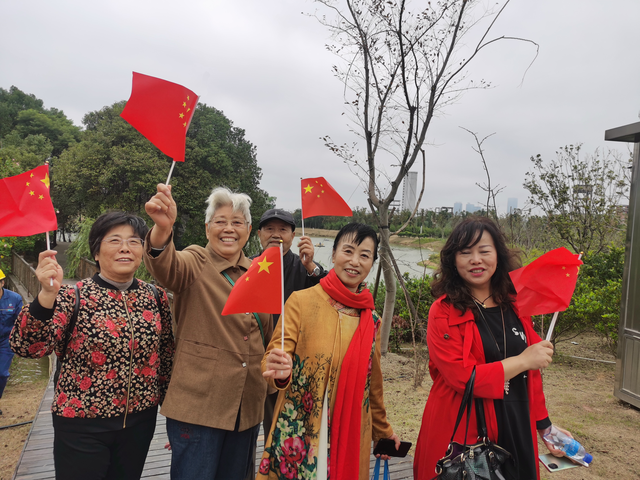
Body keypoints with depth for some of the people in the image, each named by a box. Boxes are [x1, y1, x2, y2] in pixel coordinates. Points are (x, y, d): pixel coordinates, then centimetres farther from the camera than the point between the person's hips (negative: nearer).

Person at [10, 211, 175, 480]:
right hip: (83, 425, -3)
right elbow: (27, 347, -20)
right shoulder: (75, 296, -9)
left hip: (141, 421, 3)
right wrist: (47, 295, -33)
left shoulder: (156, 297, 0)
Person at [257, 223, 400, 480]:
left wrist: (382, 430, 21)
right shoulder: (301, 301, -8)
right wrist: (280, 372, -33)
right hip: (297, 436, -3)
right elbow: (275, 357, -12)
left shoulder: (372, 320, 3)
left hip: (350, 437, 3)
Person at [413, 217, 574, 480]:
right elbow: (462, 377, -21)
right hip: (462, 436, -5)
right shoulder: (444, 312, -13)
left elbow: (530, 375, 12)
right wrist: (523, 360, -16)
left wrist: (544, 426, 12)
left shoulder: (514, 306, 5)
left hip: (517, 433, 5)